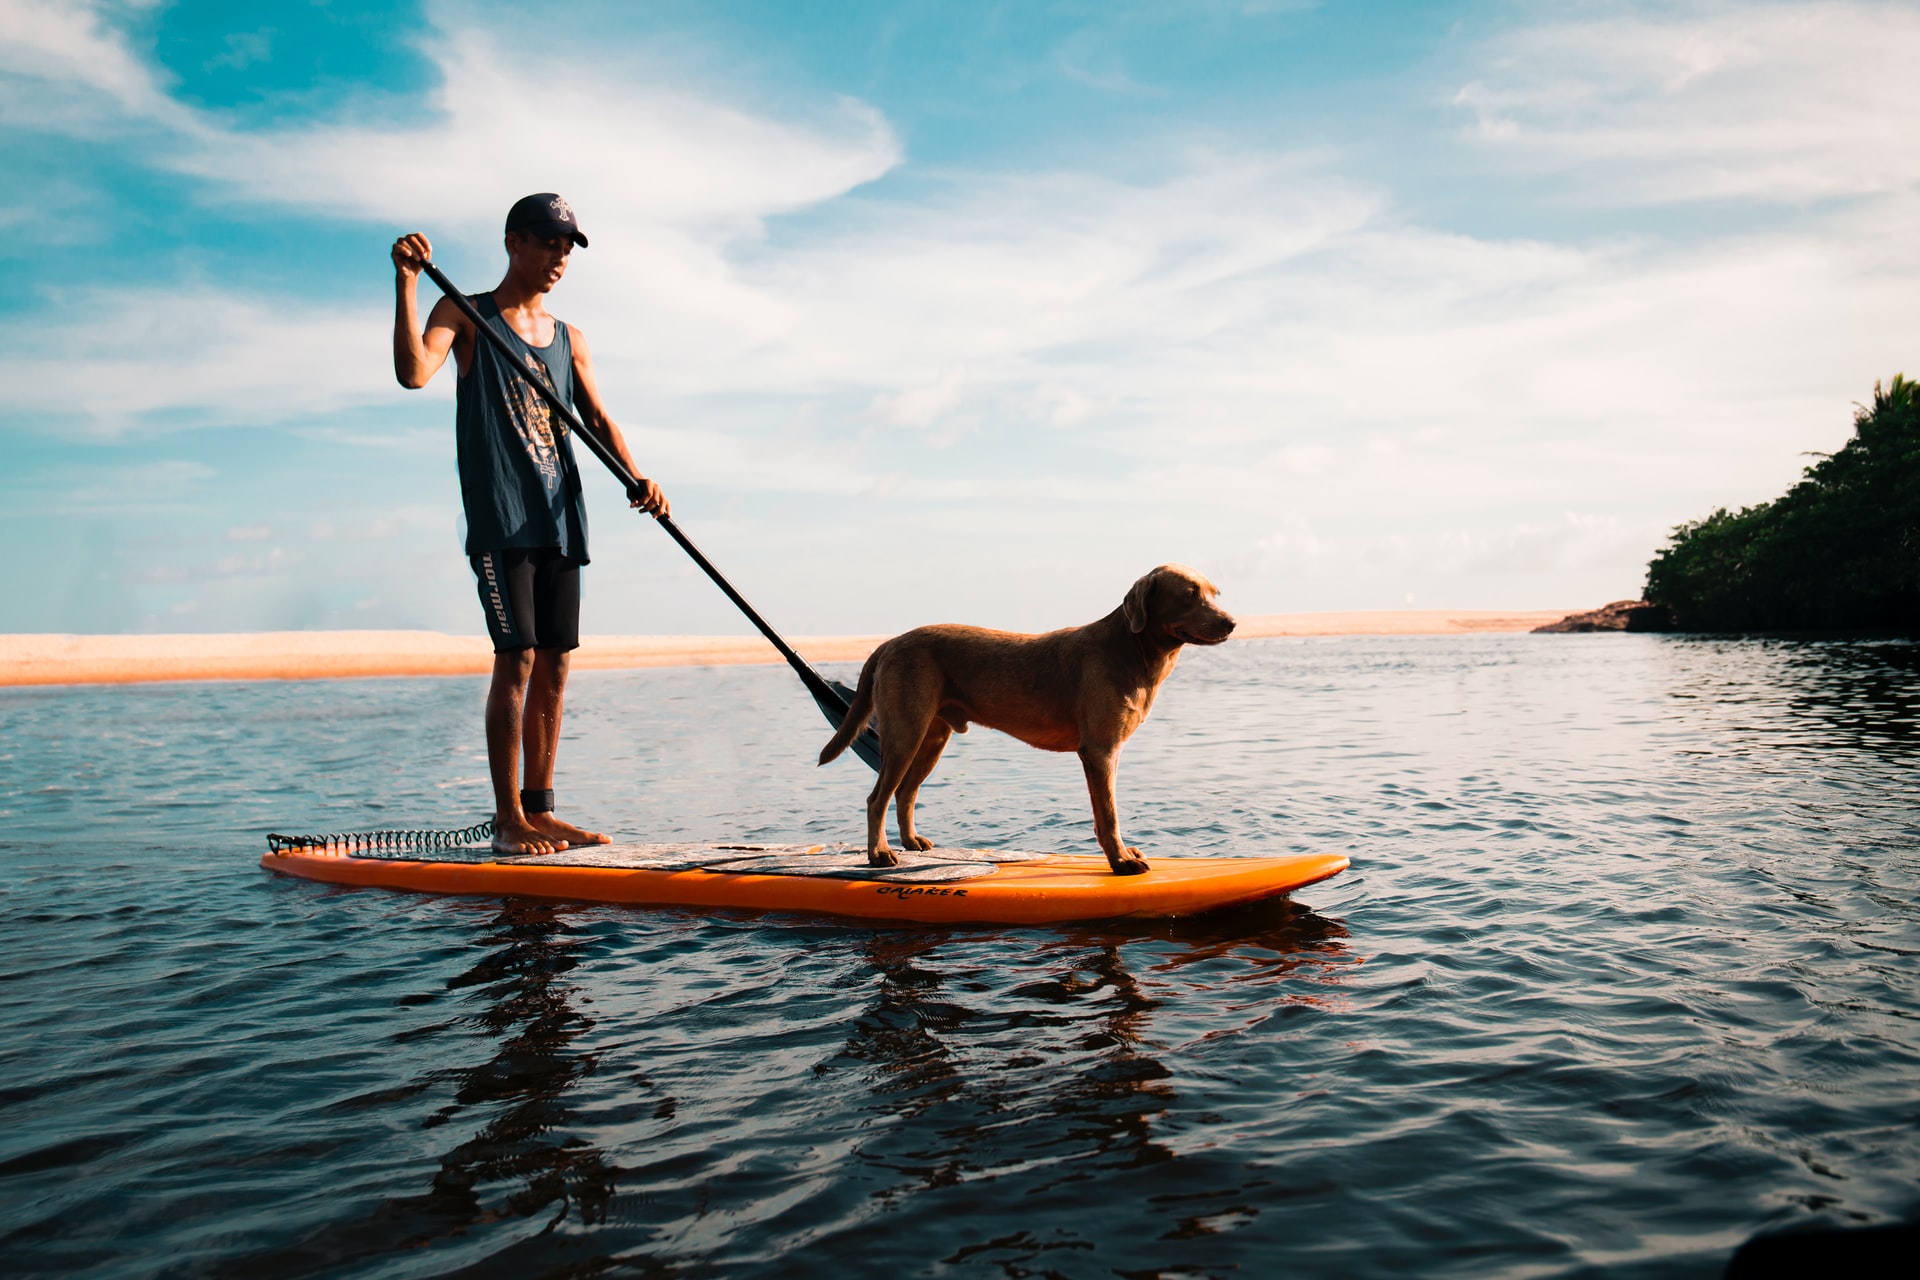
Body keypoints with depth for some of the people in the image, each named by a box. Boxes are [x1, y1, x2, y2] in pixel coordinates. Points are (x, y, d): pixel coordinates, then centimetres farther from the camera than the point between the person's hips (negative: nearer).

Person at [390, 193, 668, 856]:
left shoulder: (569, 339, 19)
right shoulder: (465, 315, 4)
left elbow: (597, 417, 9)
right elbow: (414, 371, -14)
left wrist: (637, 478, -8)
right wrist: (406, 281, -22)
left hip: (560, 518, 6)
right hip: (499, 515, -6)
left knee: (554, 665, 5)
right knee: (516, 658, -12)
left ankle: (540, 809, 12)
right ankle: (508, 819, -7)